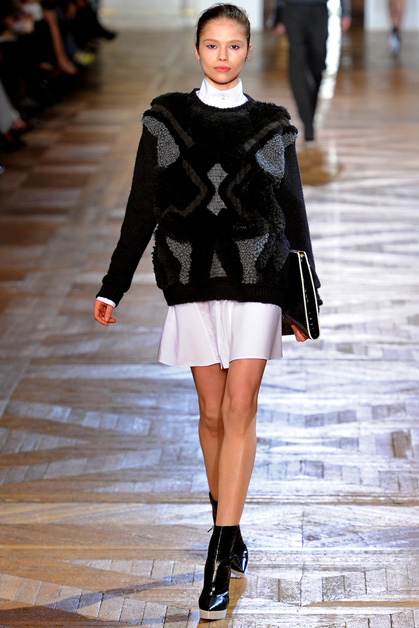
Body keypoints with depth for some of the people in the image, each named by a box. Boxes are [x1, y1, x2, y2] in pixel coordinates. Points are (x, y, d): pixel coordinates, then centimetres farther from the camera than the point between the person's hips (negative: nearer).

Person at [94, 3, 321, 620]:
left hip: (257, 279, -1)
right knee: (212, 413, 6)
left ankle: (221, 554, -8)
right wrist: (113, 286, 4)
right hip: (192, 280, 1)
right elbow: (141, 209, 7)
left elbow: (293, 212, 9)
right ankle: (228, 528, 25)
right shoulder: (166, 116, 4)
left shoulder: (272, 125, 4)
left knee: (239, 409, -9)